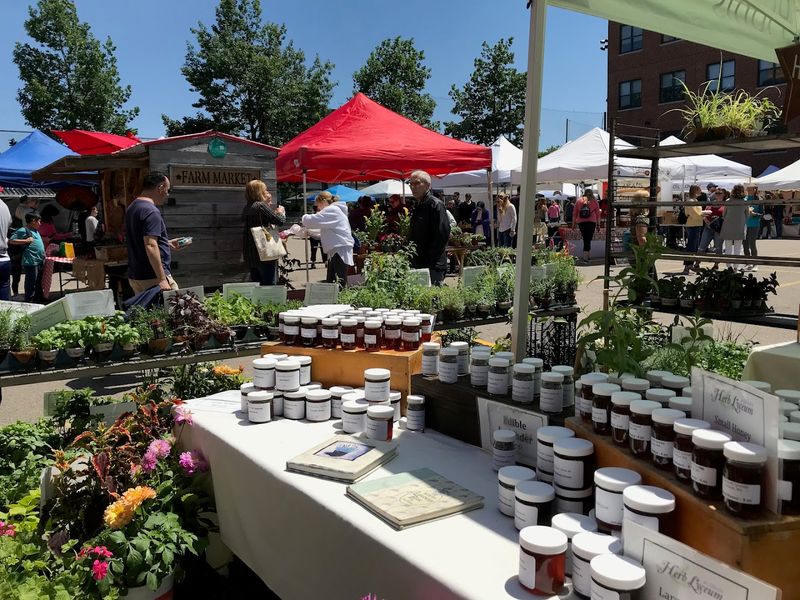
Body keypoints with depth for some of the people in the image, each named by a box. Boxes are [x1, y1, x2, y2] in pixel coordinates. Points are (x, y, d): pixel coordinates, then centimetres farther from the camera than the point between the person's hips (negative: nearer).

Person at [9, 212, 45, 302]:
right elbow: (11, 241, -14)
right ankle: (29, 302, -1)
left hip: (40, 262, 9)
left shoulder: (35, 231, 18)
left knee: (38, 284, 19)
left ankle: (39, 299, 30)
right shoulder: (23, 230, -9)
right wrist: (26, 241, -18)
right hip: (31, 262, -9)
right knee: (31, 285, -6)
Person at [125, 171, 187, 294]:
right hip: (153, 277, -10)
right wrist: (162, 279, -26)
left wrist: (167, 243, 32)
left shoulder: (132, 208, 15)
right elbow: (151, 246, -24)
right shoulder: (151, 212, -16)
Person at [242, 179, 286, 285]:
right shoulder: (261, 206, -14)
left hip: (249, 253, 8)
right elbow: (280, 221, -17)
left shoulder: (247, 208, 10)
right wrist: (281, 212, 5)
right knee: (270, 284, -3)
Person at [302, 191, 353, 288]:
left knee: (340, 284, -12)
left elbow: (313, 221, -15)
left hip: (340, 251, -11)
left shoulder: (332, 210, -9)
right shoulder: (333, 210, 24)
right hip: (335, 251, 11)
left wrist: (305, 218, 5)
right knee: (330, 283, 10)